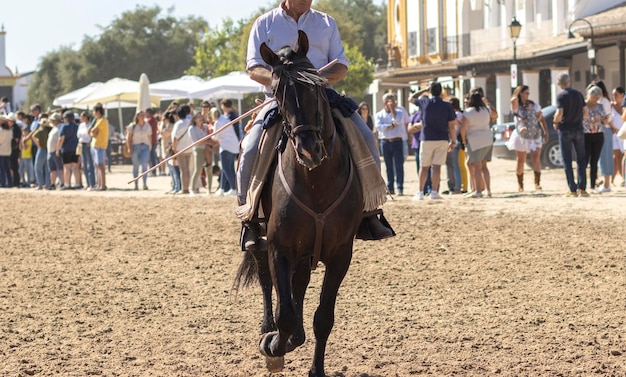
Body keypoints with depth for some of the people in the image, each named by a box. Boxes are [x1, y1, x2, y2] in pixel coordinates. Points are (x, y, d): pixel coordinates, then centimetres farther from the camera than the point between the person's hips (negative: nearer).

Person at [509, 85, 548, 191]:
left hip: (535, 136, 1)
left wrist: (546, 133, 0)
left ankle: (537, 183, -10)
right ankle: (520, 184, 16)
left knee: (536, 159, -12)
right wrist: (517, 91, -8)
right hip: (521, 137, -1)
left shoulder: (534, 105, 7)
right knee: (520, 162, 5)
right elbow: (513, 100, -26)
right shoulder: (517, 106, -2)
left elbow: (542, 120, 10)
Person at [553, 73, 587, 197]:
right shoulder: (578, 94, 5)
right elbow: (585, 112, 6)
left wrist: (555, 123, -2)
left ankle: (572, 189, -1)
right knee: (581, 159, 10)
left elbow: (559, 113, -20)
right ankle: (582, 188, 4)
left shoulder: (561, 96, -10)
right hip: (578, 129, 4)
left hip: (565, 130, -4)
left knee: (567, 160, 2)